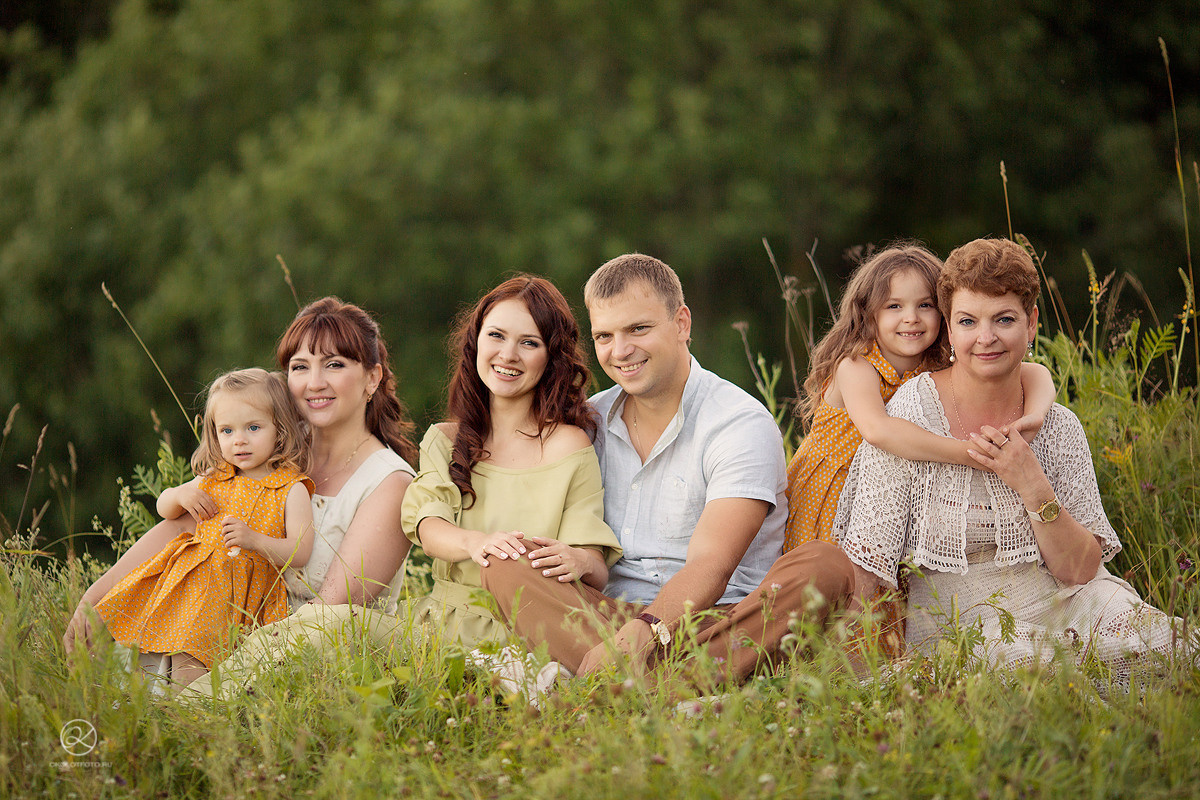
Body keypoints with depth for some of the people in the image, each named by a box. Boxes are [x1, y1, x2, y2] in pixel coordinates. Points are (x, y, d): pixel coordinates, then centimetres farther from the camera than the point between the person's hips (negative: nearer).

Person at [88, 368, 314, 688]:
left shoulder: (291, 490, -3)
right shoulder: (213, 480, 12)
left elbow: (300, 553, -10)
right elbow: (164, 508, 26)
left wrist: (254, 540, -25)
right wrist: (180, 496, 2)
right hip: (198, 589, 4)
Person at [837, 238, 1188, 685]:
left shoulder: (1060, 429, 4)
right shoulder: (912, 414, -7)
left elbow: (1080, 569, -1)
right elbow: (866, 560, -8)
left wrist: (1034, 488, -14)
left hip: (1058, 604, 3)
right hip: (952, 621, -3)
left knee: (1156, 638, -24)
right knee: (1028, 658, -34)